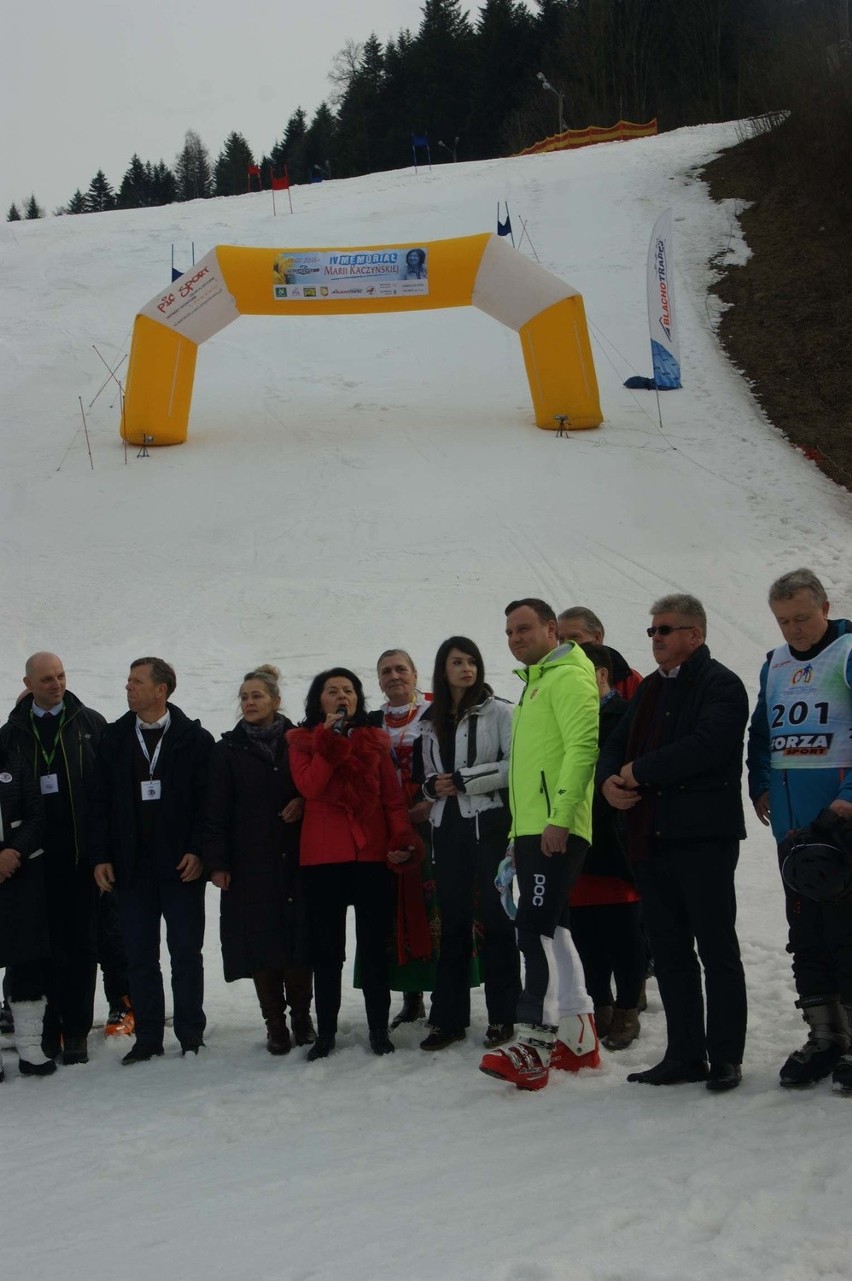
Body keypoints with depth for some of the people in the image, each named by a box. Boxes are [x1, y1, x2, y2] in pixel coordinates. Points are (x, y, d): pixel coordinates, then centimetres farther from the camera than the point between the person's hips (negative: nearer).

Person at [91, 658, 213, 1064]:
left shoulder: (194, 739, -2)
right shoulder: (114, 738, 8)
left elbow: (208, 801, -3)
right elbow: (101, 802, 8)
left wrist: (198, 851, -11)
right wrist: (101, 856, 1)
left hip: (181, 865, -3)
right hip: (131, 867, 3)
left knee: (186, 953, 4)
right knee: (139, 957, 7)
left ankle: (191, 1036, 14)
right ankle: (148, 1037, 16)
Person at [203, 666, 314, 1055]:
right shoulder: (228, 749, 6)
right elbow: (216, 809, 2)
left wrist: (304, 802, -8)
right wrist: (217, 861, -5)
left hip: (294, 858, 0)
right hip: (250, 861, 0)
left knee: (298, 936, -1)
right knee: (260, 940, -1)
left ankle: (301, 1016, 14)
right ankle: (275, 1023, 8)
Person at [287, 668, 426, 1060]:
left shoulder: (375, 740, 10)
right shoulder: (303, 740, 7)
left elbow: (393, 796, 5)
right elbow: (309, 786, -11)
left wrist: (402, 840, -9)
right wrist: (331, 742, -14)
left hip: (372, 854, 1)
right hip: (322, 858, -1)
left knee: (374, 945, 5)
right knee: (326, 948, 4)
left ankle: (379, 1029, 12)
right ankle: (326, 1032, 10)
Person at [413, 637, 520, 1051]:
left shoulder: (498, 711, -2)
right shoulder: (430, 720, 13)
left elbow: (515, 765, -11)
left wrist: (463, 781, -12)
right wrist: (433, 785, -1)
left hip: (489, 825, -5)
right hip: (447, 827, 5)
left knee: (494, 916, -1)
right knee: (452, 920, 8)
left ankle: (502, 1017, 7)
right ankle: (448, 1018, 13)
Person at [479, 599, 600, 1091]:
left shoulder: (568, 676, -7)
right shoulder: (537, 682, 24)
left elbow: (583, 746, -19)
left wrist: (559, 816, -25)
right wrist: (519, 833, 24)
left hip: (558, 829, -11)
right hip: (534, 829, 11)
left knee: (536, 928, -15)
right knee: (551, 930, 11)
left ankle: (534, 1041, -16)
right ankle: (579, 1037, 18)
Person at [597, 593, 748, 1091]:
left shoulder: (722, 685, -5)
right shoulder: (651, 690, 21)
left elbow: (707, 746, -21)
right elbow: (615, 746, 20)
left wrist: (639, 771, -15)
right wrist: (610, 779, -3)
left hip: (704, 835, -8)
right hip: (652, 838, 8)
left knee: (717, 951, -1)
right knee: (670, 953, 10)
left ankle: (726, 1058, 6)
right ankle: (685, 1055, 18)